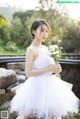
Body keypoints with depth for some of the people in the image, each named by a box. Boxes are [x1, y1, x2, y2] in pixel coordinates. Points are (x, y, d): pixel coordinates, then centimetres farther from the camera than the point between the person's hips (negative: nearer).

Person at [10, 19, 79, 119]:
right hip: (38, 85, -8)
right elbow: (28, 73, -20)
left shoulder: (45, 48, 9)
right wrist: (48, 69, -22)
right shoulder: (31, 49, -13)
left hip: (49, 84, 8)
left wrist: (55, 69, -1)